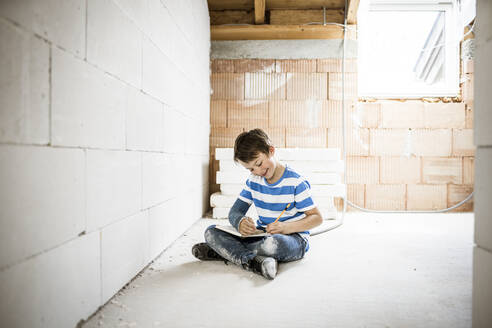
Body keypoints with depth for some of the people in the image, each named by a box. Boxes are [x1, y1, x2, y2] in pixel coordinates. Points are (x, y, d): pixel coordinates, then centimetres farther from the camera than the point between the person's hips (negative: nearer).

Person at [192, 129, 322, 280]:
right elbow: (235, 212, 4)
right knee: (212, 232, -11)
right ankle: (253, 262, -30)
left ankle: (225, 251, -18)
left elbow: (317, 217, -11)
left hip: (293, 238, -5)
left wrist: (286, 227, -27)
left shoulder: (295, 182, -12)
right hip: (261, 233, 6)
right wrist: (240, 222, -22)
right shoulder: (253, 181, 5)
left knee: (273, 243, -43)